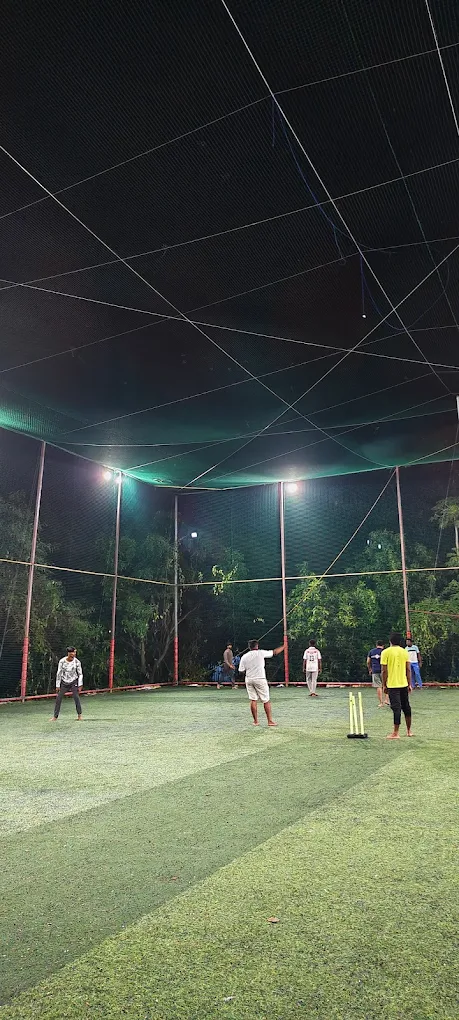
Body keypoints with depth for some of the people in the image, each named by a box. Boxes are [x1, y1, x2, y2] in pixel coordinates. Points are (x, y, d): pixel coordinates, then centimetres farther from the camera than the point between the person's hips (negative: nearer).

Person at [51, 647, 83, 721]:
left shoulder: (77, 662, -12)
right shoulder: (62, 661, -14)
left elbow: (80, 674, -4)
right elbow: (59, 673, -6)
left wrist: (80, 685, -8)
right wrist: (57, 685, -5)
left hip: (74, 682, -1)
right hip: (64, 682, 1)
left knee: (76, 697, -12)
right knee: (58, 698, -2)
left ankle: (79, 715, 0)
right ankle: (55, 717, 8)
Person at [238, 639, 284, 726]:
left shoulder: (244, 657, 0)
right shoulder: (260, 653, -7)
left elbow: (241, 671, 0)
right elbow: (275, 652, 2)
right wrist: (283, 647, 16)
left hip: (249, 680, 3)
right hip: (260, 679, -3)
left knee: (253, 700, 8)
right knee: (266, 700, 4)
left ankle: (255, 721, 10)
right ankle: (270, 721, 4)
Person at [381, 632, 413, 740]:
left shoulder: (386, 652, -8)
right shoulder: (405, 652, 3)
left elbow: (384, 671, -9)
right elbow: (408, 669, 4)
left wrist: (384, 685, 0)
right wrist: (409, 684, 11)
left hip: (392, 685, -4)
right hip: (404, 684, 4)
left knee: (396, 708, -4)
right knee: (406, 707, 16)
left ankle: (395, 733, -4)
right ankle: (409, 731, 27)